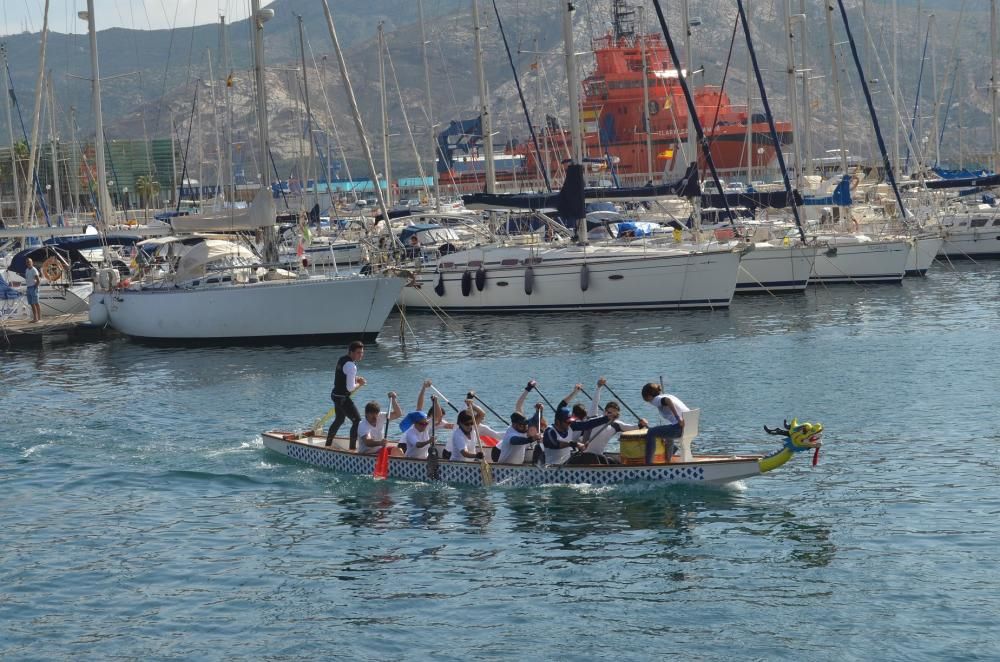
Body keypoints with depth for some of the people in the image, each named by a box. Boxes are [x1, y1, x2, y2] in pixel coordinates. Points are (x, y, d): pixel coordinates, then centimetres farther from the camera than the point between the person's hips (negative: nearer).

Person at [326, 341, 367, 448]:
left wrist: (356, 379, 8)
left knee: (339, 420, 28)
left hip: (335, 394, 10)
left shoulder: (342, 359, 8)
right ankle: (352, 448, -10)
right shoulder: (351, 366, -22)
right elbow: (350, 388, -25)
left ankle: (328, 444, 42)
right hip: (343, 398, -10)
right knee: (357, 421, -8)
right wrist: (360, 384, -6)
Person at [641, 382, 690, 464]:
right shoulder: (670, 395, 25)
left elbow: (667, 401, -24)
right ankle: (668, 461, 49)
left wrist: (678, 418, -27)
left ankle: (648, 464, 2)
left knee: (650, 433, 2)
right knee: (668, 430, 38)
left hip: (679, 427, -9)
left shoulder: (656, 399, 0)